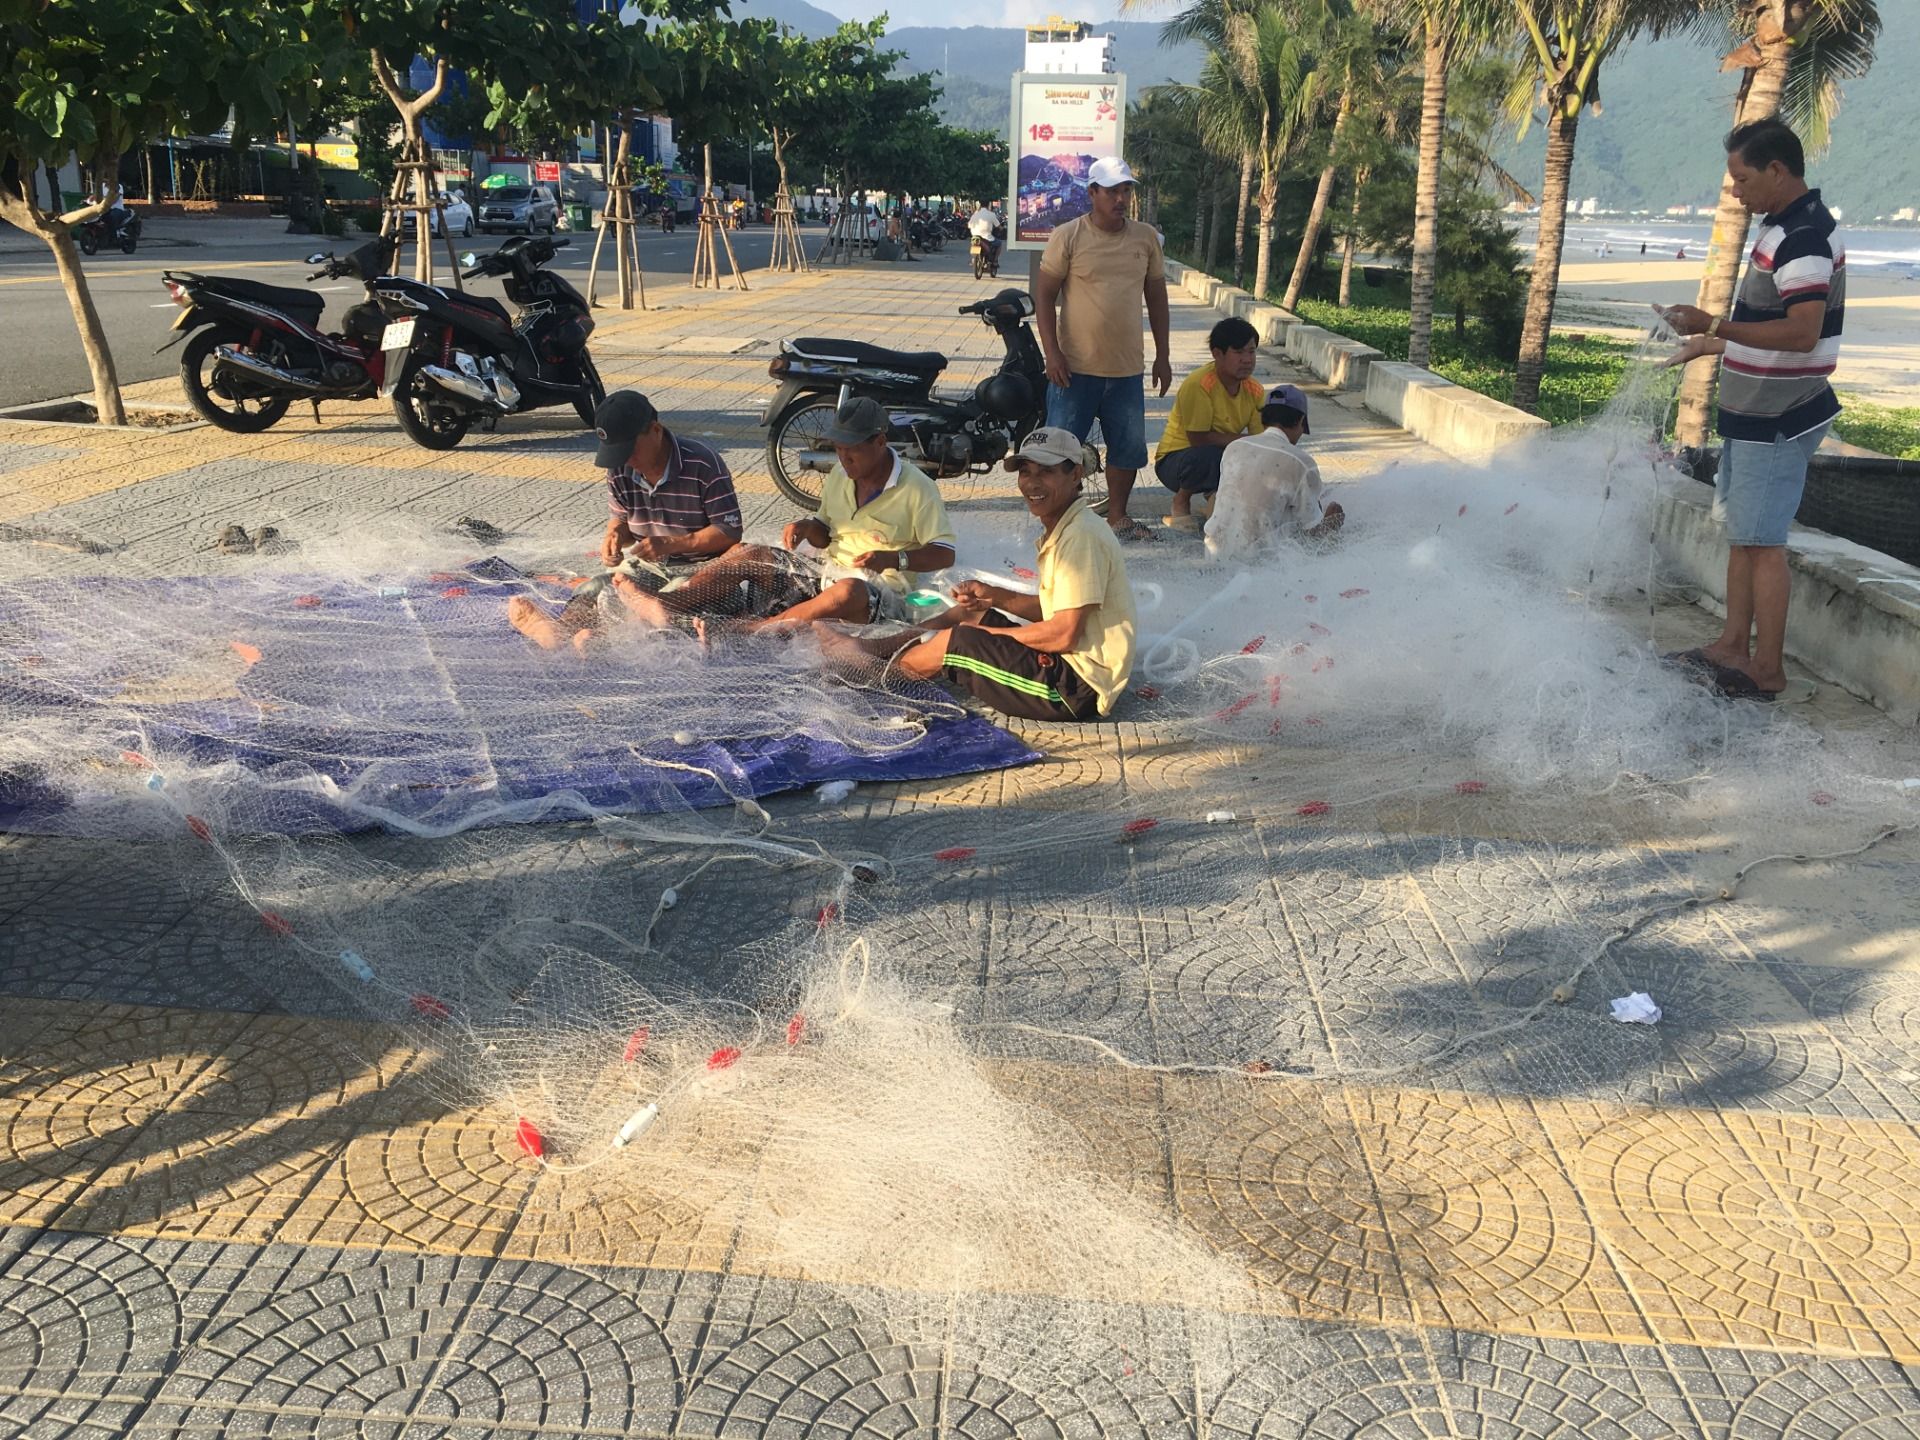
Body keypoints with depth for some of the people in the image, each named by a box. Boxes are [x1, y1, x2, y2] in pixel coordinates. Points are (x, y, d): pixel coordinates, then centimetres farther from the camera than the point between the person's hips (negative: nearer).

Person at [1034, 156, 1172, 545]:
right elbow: (1044, 296, -4)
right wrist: (1052, 353, -12)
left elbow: (1156, 297, 14)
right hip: (1075, 366, -4)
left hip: (1127, 368, 4)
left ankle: (1117, 516, 26)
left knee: (1129, 447, 11)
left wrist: (1162, 356, 11)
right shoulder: (1068, 237, -5)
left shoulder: (1146, 238, 7)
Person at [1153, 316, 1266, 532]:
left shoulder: (1254, 390, -5)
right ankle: (1181, 501, -7)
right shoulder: (1199, 385, -25)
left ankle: (1216, 491, 11)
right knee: (1208, 456, -39)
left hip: (1224, 457, 7)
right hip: (1175, 459, -6)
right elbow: (1198, 439, -26)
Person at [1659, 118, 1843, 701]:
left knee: (1762, 543, -6)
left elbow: (1802, 333, -28)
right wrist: (1710, 345, 25)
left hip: (1777, 421, -10)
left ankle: (1768, 671, 1)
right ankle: (1734, 648, 22)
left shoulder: (1803, 239, -19)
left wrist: (1715, 326, -27)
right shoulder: (1785, 230, 14)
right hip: (1756, 414, 10)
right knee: (1742, 535, 14)